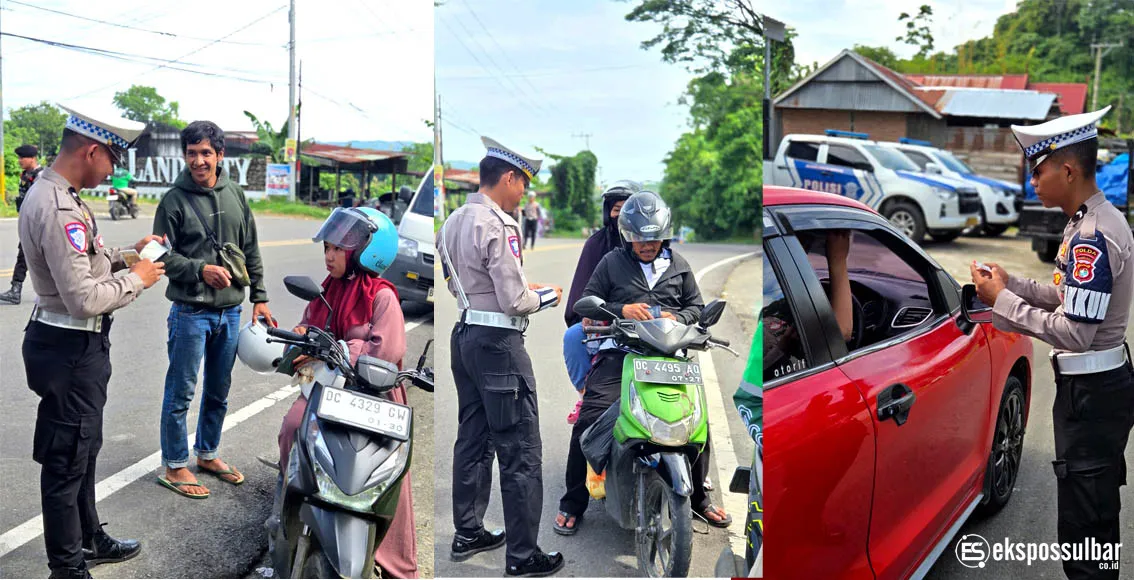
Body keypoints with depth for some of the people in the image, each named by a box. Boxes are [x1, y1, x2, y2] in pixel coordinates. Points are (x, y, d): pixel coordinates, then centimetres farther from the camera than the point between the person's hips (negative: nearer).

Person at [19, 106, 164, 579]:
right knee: (67, 459, 3)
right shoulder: (57, 209, -25)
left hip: (77, 344, 11)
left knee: (84, 449, 23)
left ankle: (88, 540, 40)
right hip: (70, 348, -11)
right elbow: (84, 298, -28)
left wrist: (125, 255, 6)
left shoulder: (53, 194, 8)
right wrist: (136, 279, -14)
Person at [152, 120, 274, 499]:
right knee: (180, 393, 3)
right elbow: (162, 255, -7)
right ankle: (174, 466, 17)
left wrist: (259, 297, 8)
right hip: (190, 312, -5)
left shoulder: (234, 194, 6)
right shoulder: (174, 200, -8)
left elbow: (251, 251, 11)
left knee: (219, 391, 17)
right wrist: (200, 270, -22)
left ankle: (208, 454, 33)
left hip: (230, 311, 5)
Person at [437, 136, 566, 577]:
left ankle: (467, 533, 30)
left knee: (473, 439, 18)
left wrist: (522, 287, 16)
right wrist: (549, 295, -1)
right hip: (498, 342, -9)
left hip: (464, 336, 9)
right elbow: (514, 302, -20)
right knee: (520, 453, 0)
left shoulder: (454, 221, 8)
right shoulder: (498, 226, -19)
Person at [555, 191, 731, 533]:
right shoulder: (612, 263, 10)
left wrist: (677, 318, -2)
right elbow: (586, 302, 7)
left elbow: (696, 305, 21)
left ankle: (699, 497, 16)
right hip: (619, 351, -2)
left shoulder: (678, 266, 17)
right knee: (589, 420, -17)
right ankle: (573, 502, -1)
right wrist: (621, 309, -10)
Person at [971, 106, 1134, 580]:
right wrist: (1013, 284, 3)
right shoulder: (1093, 221, 8)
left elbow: (1074, 333, -27)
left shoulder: (1092, 237, -24)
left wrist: (1002, 301, -18)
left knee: (1083, 527, -1)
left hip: (1092, 394, -11)